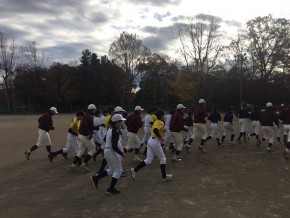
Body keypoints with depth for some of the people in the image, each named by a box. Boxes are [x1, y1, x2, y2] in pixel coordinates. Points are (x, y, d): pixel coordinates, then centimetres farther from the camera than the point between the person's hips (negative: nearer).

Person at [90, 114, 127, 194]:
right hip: (112, 152, -10)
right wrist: (122, 153, -17)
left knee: (112, 170, 21)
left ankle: (96, 178, 18)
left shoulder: (110, 129, 9)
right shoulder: (115, 131, -21)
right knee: (118, 170, 5)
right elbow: (114, 146, -25)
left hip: (107, 151, 10)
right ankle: (111, 189, 10)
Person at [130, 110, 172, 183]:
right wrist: (160, 137, -19)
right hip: (155, 142, -8)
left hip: (150, 141, 8)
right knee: (163, 159, 8)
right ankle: (164, 177, 16)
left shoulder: (156, 122, 15)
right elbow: (155, 130, -29)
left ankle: (135, 170, 0)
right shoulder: (161, 123, -12)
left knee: (148, 160, 11)